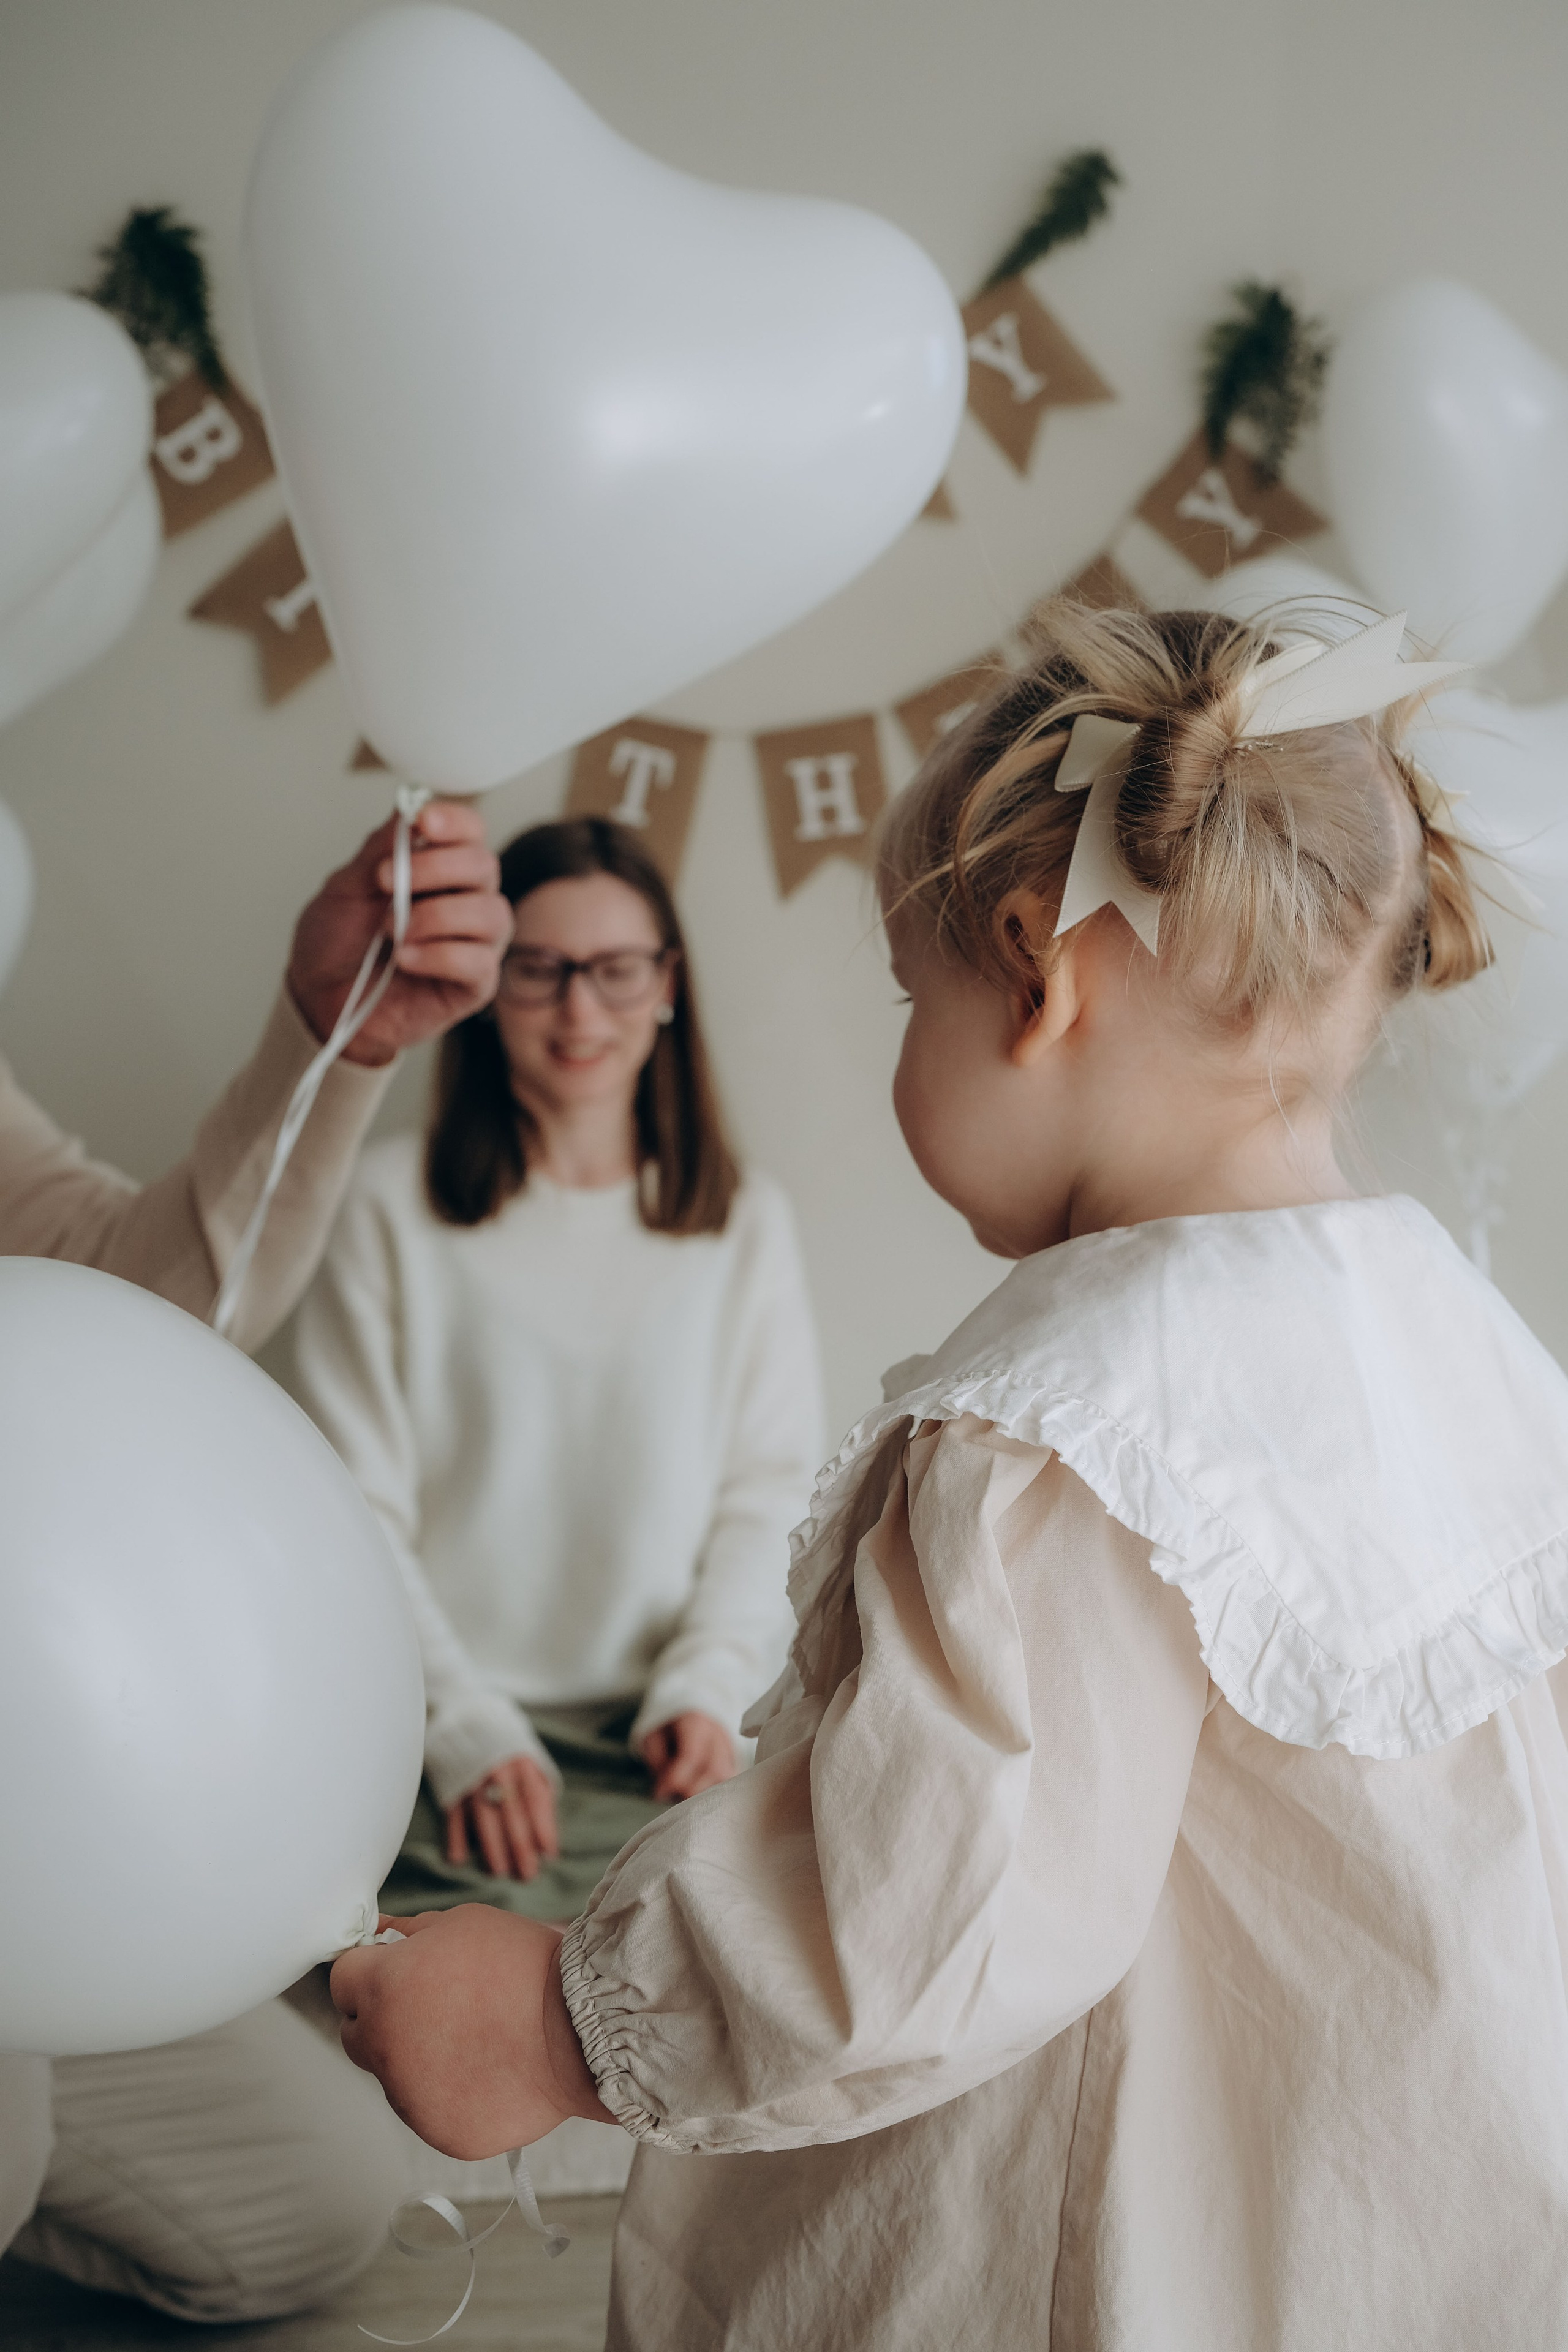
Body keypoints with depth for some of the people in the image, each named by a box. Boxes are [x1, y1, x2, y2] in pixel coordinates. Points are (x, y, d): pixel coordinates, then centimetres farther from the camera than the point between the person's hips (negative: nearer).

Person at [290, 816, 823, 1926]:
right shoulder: (395, 1203, 7)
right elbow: (356, 1509, 2)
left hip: (672, 1749, 2)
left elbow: (772, 1491, 8)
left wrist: (707, 1685, -10)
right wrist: (465, 1725, -11)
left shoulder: (749, 1222, 13)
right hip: (452, 1739, -1)